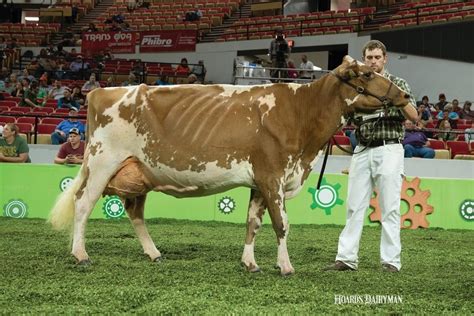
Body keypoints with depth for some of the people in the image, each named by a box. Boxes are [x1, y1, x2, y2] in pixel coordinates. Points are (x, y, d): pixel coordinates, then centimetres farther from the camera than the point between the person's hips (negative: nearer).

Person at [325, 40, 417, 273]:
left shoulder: (397, 83, 3)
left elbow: (413, 117, -7)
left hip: (388, 150, -4)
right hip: (362, 151, 4)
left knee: (389, 208, -3)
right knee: (354, 206, 3)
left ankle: (391, 260, 2)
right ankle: (346, 258, 7)